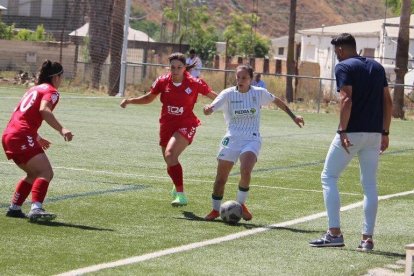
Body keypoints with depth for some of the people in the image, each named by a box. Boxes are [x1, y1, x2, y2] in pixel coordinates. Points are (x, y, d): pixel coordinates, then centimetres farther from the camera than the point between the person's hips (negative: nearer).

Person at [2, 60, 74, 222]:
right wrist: (62, 130, -30)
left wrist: (37, 138, 42)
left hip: (9, 136, 9)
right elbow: (44, 110, -22)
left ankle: (14, 208, 23)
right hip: (22, 137, -9)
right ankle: (36, 209, -33)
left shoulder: (34, 89, 26)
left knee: (35, 174, 22)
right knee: (46, 173, -16)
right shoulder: (51, 91, -1)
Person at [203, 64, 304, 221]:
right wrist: (208, 109, -38)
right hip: (231, 139, 1)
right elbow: (210, 109, -13)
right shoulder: (228, 94, -2)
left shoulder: (259, 93, 2)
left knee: (245, 171, -25)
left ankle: (241, 205, -3)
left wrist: (293, 116, 25)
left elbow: (277, 101, 21)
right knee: (221, 177, 0)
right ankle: (215, 210, 21)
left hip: (252, 139, -1)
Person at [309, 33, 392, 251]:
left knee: (328, 177, 5)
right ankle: (367, 238, 6)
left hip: (352, 133, -6)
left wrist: (342, 131, -19)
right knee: (370, 184, 9)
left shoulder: (344, 67, -5)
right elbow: (388, 102, 13)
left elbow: (346, 100, -18)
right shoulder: (377, 67, 15)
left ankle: (334, 233, -2)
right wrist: (384, 132, 16)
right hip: (374, 133, 6)